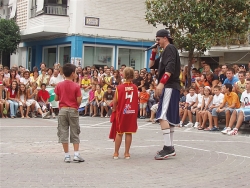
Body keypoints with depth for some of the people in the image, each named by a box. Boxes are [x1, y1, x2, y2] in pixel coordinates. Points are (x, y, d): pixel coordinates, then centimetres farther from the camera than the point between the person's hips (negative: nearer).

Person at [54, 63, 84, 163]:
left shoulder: (59, 85, -1)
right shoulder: (76, 86, -9)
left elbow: (56, 98, 2)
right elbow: (79, 100, -11)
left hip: (62, 110, 2)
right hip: (73, 110, -2)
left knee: (63, 133, 5)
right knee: (75, 133, 7)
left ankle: (67, 155, 5)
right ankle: (76, 154, 1)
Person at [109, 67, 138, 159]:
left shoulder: (119, 87, -9)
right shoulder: (135, 88, -3)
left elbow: (115, 101, -6)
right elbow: (136, 101, 3)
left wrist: (114, 109, 11)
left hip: (121, 113, -1)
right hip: (132, 113, 1)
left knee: (119, 133, 8)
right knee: (129, 133, 7)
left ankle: (116, 153, 14)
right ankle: (127, 153, 11)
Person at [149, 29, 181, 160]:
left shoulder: (170, 48, -8)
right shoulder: (165, 52, 22)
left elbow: (170, 68, -23)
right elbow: (151, 66, 28)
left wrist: (161, 83, -31)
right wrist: (153, 52, 15)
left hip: (170, 87, -11)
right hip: (169, 87, 11)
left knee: (163, 116, -18)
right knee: (169, 117, 11)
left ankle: (168, 148, -23)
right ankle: (170, 147, 16)